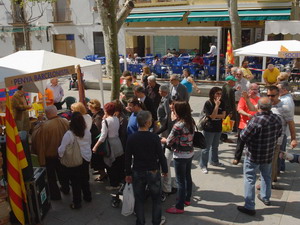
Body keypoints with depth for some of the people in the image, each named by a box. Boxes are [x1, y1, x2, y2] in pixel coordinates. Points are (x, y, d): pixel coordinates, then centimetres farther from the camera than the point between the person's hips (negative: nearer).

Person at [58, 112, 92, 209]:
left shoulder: (69, 134, -23)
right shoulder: (87, 132, -8)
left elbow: (62, 149, -20)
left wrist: (60, 155, -1)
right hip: (86, 158, 5)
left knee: (75, 182, 9)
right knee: (85, 179, 23)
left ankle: (77, 203, 20)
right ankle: (87, 196, 38)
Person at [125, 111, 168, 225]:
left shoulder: (131, 138, -10)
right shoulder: (154, 137, -18)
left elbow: (128, 158, -4)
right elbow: (161, 155, -12)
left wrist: (128, 173, 7)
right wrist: (164, 169, 3)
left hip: (137, 172, 2)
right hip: (153, 172, -2)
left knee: (139, 198, 15)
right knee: (156, 197, 17)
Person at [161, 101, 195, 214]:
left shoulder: (178, 125, -23)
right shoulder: (191, 122, 0)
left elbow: (169, 141, -15)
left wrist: (163, 140, 5)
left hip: (180, 156, -8)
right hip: (190, 153, 8)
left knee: (180, 181, 2)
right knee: (187, 177, 22)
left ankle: (179, 207, 12)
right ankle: (187, 199, 39)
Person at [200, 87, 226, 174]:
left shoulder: (222, 103, 0)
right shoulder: (208, 103, -15)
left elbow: (223, 115, -6)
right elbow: (212, 115, -20)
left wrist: (215, 116, -18)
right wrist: (217, 105, -22)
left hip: (218, 128, 6)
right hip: (209, 129, -5)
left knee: (215, 146, 22)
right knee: (206, 148, 1)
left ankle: (214, 161, 40)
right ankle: (203, 165, 11)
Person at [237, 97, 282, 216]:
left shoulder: (256, 120, -27)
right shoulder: (277, 119, -7)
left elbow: (243, 137, -22)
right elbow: (279, 134, 10)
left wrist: (243, 130, -3)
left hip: (253, 155, -6)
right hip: (269, 155, 6)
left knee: (250, 179, 3)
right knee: (266, 176, 26)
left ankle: (249, 207, 6)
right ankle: (265, 198, 45)